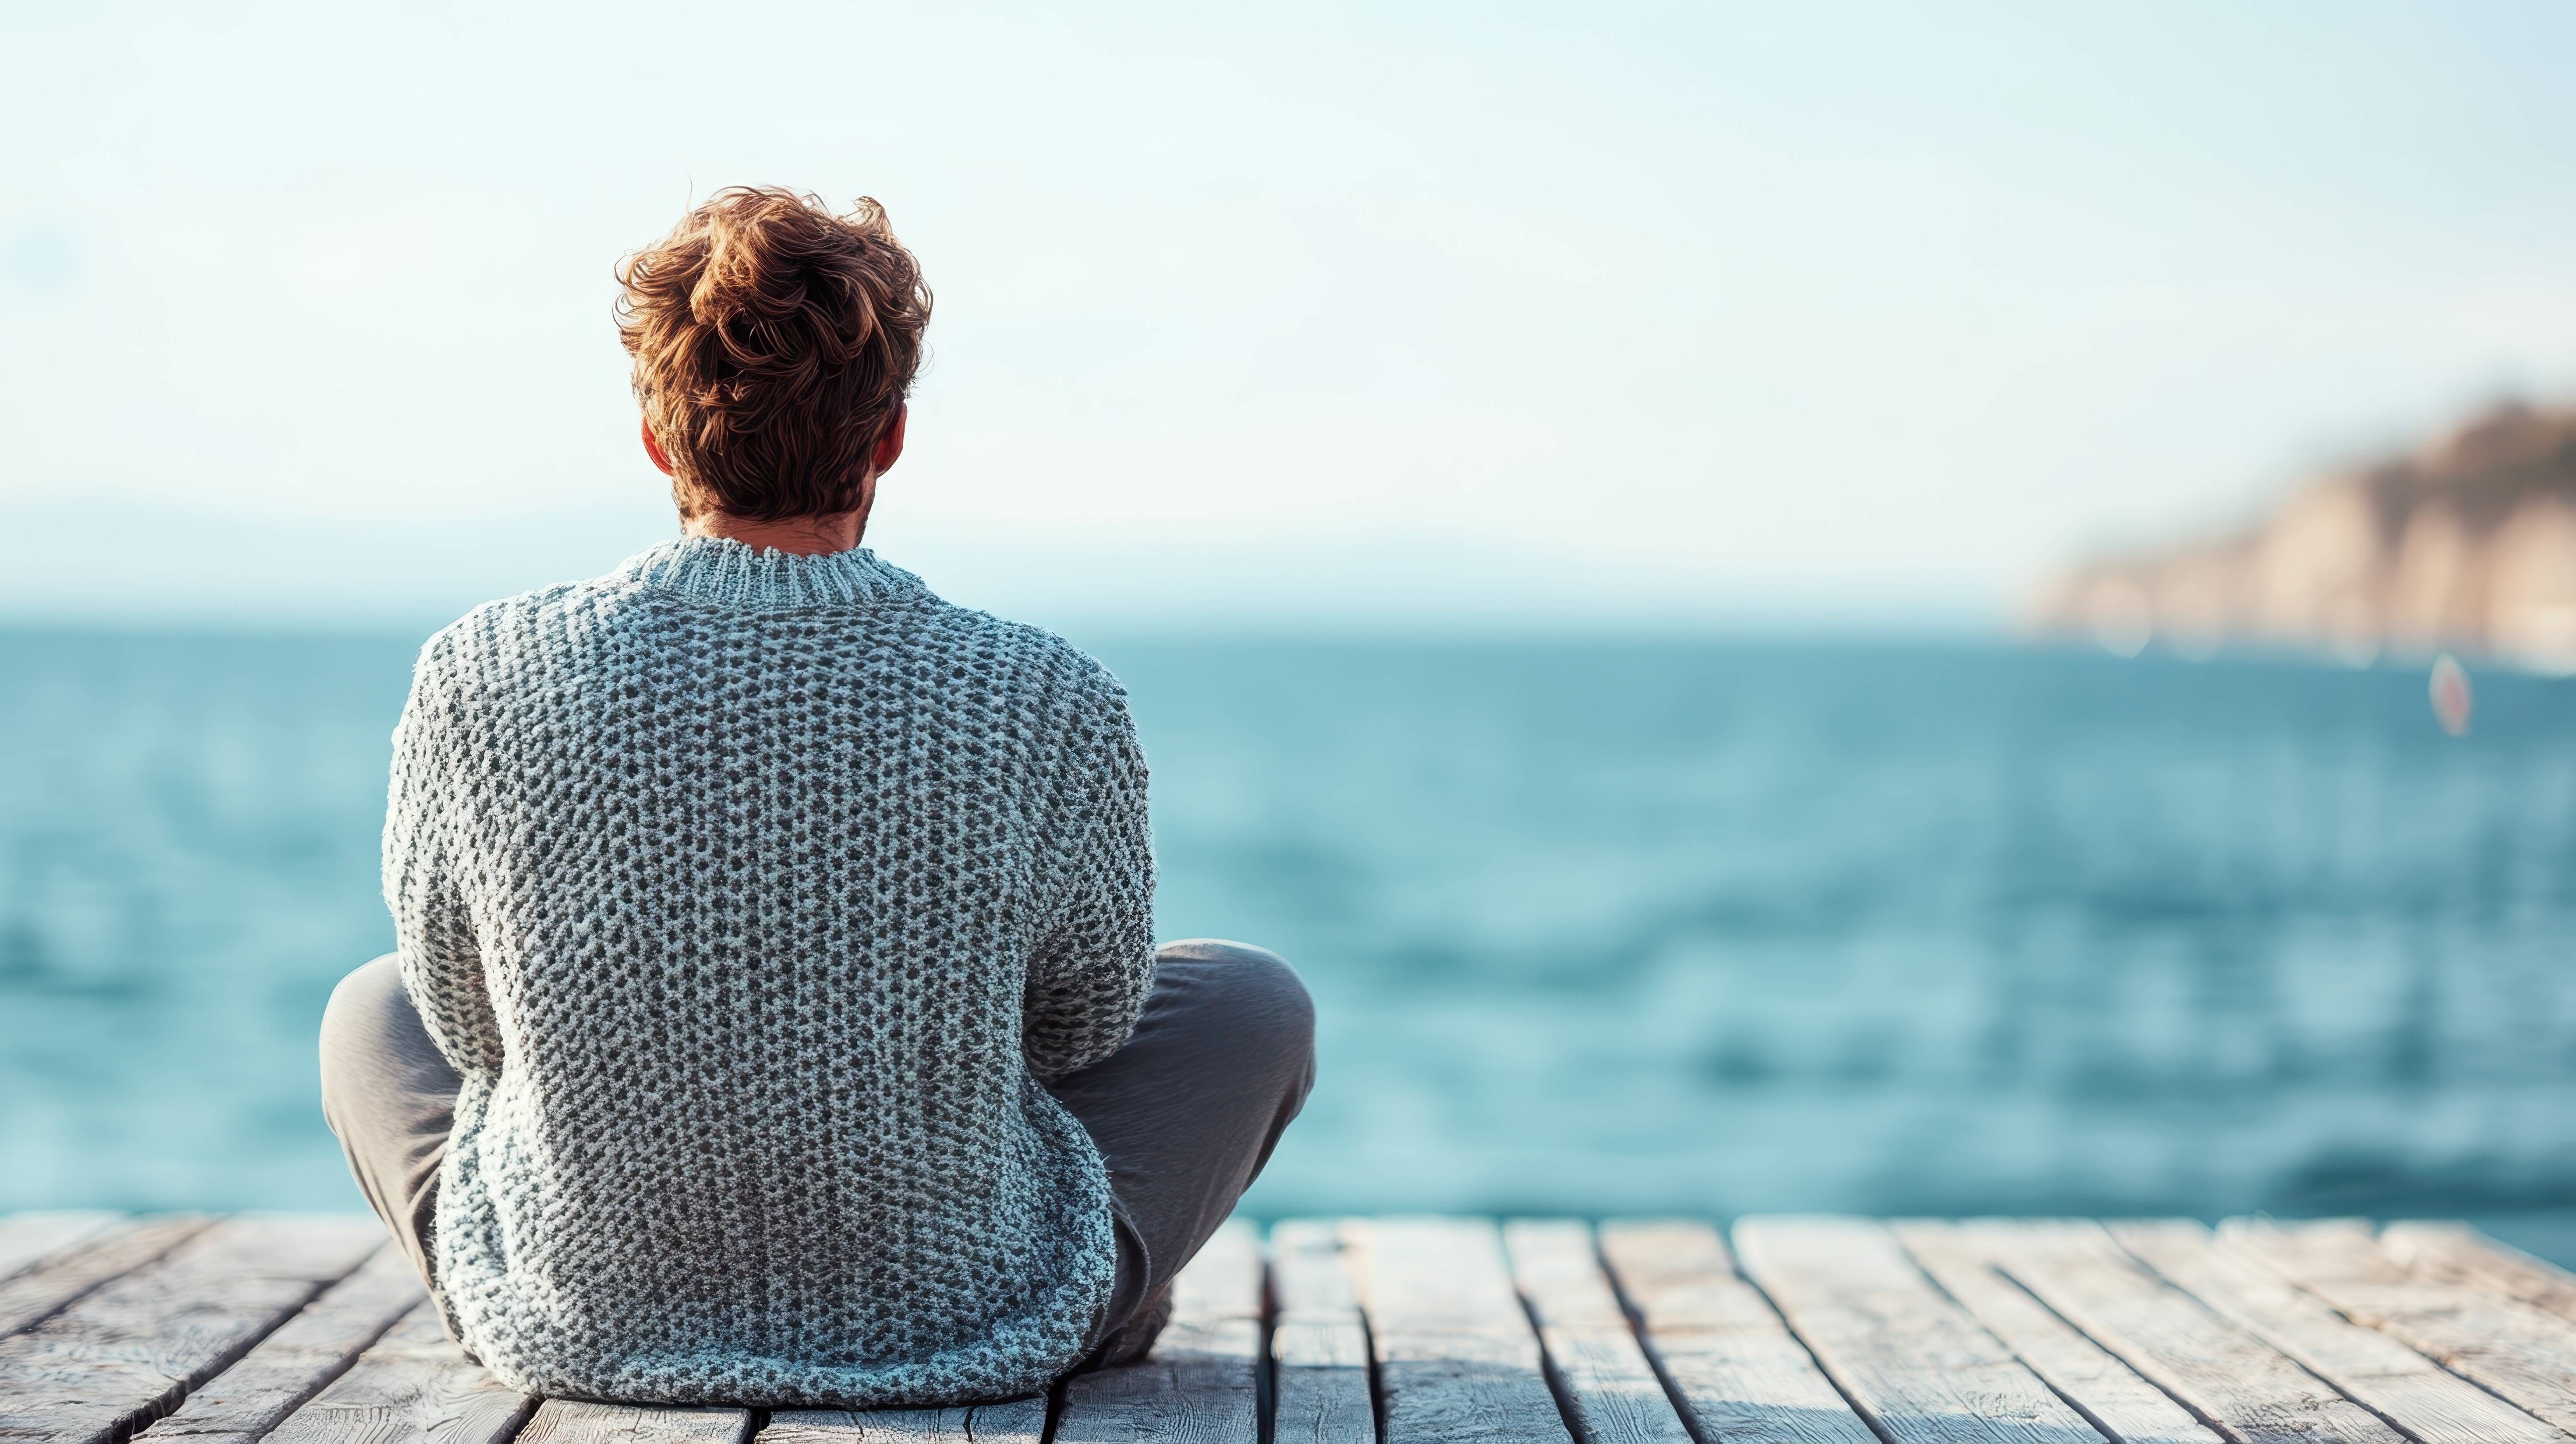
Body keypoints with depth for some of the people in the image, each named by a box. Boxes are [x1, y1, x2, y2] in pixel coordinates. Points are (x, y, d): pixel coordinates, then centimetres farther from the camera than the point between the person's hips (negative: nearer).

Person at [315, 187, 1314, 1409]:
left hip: (573, 1335, 2)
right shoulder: (1049, 710, -20)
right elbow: (1086, 1019, -1)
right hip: (970, 1336, -1)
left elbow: (467, 1019, 0)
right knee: (1251, 998, 24)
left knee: (372, 1009, 31)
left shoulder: (480, 681, -17)